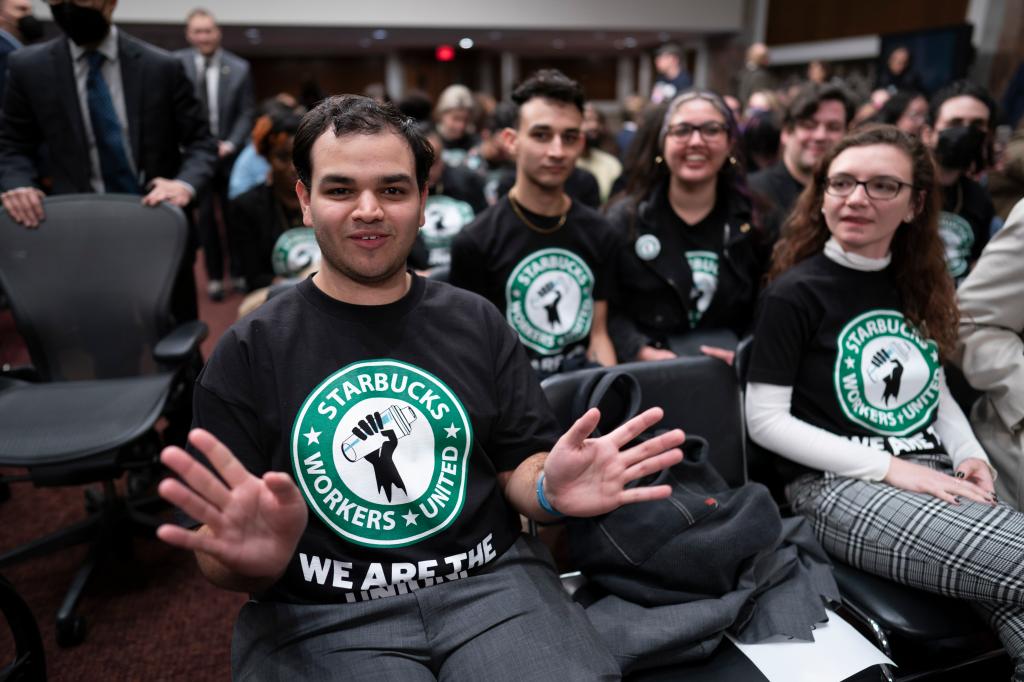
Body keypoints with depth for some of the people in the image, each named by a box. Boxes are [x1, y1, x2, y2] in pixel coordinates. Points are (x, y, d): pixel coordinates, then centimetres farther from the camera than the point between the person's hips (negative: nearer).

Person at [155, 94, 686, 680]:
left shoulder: (477, 323, 7)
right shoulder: (249, 350, -1)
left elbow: (516, 467, 7)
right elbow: (219, 553, -1)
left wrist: (548, 490, -16)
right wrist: (254, 558, -25)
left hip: (490, 581, 2)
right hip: (321, 615, -1)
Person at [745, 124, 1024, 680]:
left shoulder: (918, 283, 14)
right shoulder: (794, 293, -6)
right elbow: (765, 421, -10)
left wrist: (970, 456, 2)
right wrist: (888, 467, -15)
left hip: (936, 477, 6)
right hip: (839, 485, -5)